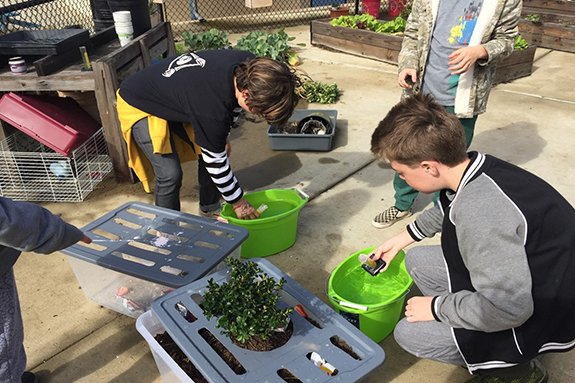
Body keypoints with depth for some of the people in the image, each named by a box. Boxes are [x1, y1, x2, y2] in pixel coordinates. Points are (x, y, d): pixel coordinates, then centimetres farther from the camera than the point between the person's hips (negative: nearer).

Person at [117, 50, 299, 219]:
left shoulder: (249, 65, -19)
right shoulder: (213, 111, -41)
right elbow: (215, 162, -26)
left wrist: (222, 138, 7)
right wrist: (237, 202, -14)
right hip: (138, 106, -8)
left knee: (212, 149, 4)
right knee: (170, 174, -19)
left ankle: (209, 210, 25)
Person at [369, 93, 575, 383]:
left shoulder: (480, 211, -37)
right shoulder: (474, 166, -8)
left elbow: (506, 309, -34)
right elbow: (446, 208, 16)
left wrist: (436, 307, -19)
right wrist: (403, 238, 22)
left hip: (540, 313, -9)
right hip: (521, 271, 9)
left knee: (408, 333, -9)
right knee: (416, 260, 9)